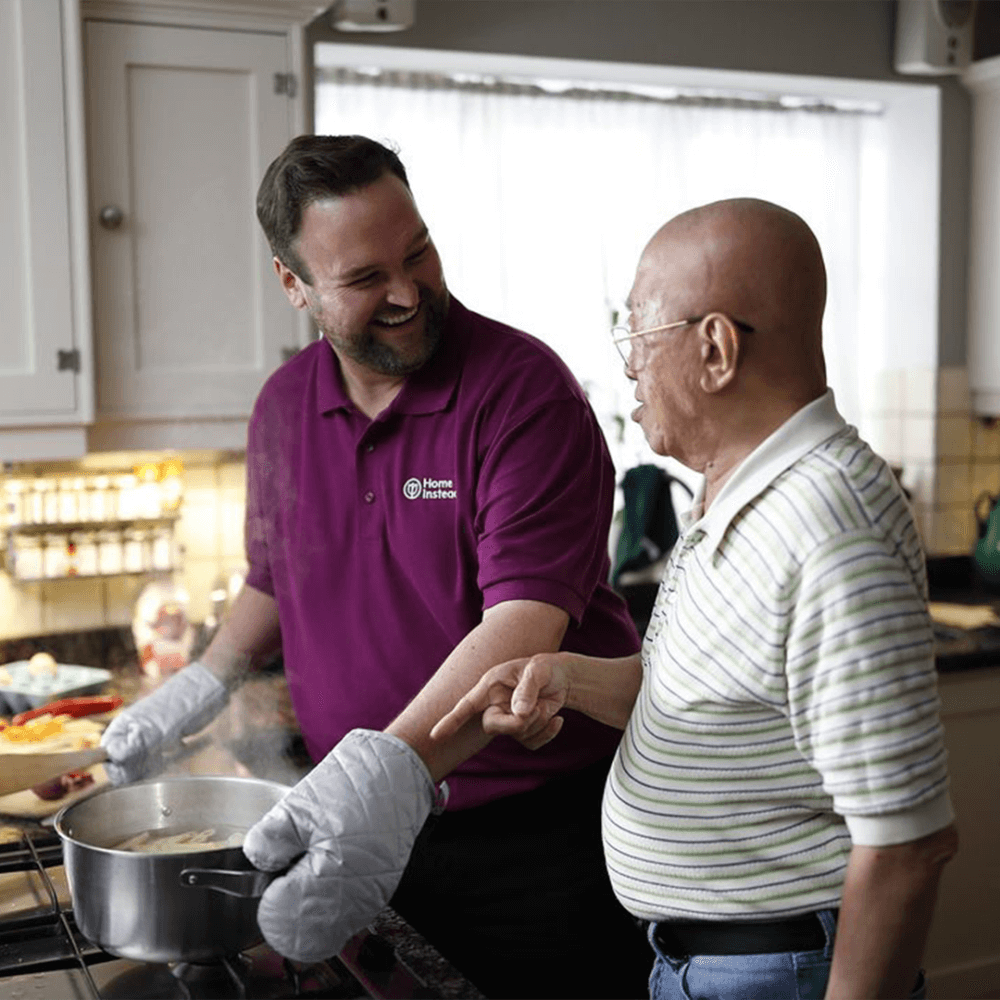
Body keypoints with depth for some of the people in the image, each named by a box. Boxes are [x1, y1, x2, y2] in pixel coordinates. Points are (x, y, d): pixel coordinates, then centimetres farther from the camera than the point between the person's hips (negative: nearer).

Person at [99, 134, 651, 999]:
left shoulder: (523, 390, -17)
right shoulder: (282, 407, 3)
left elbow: (526, 618, -28)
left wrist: (393, 766, -40)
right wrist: (205, 684, 8)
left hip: (542, 831, -5)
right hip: (374, 832, 5)